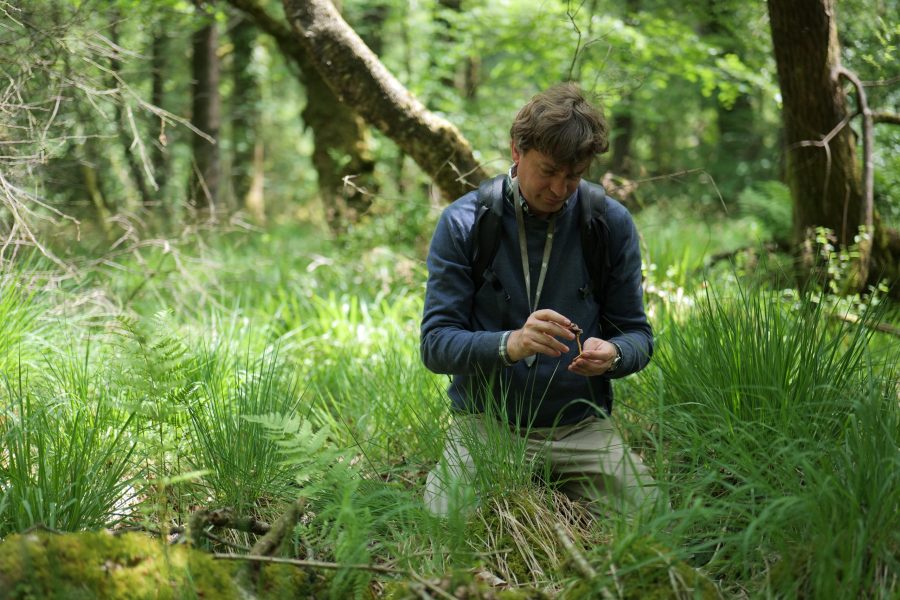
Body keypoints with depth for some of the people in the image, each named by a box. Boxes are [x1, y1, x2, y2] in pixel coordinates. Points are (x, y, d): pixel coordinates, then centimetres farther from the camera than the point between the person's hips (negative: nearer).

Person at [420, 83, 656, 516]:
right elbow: (435, 345, -10)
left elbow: (637, 334, 6)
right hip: (486, 423, -2)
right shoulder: (462, 223, -5)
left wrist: (611, 354, -19)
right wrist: (509, 345, -29)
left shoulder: (612, 224, 1)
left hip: (582, 426, 2)